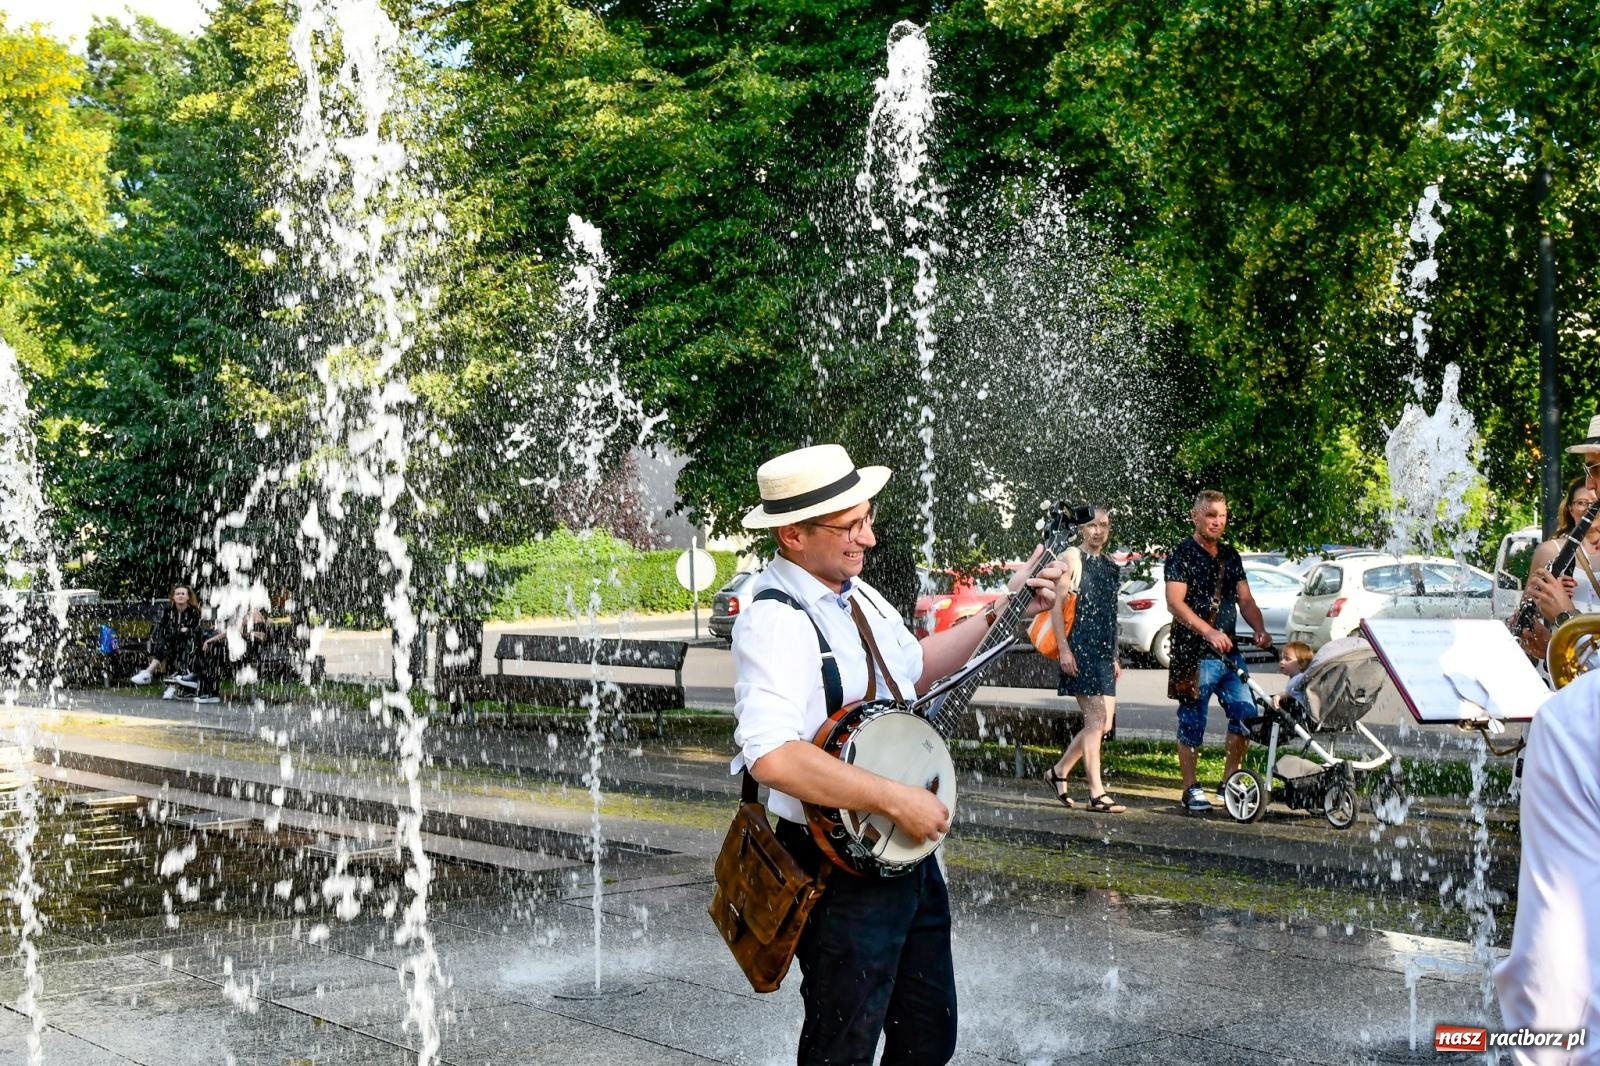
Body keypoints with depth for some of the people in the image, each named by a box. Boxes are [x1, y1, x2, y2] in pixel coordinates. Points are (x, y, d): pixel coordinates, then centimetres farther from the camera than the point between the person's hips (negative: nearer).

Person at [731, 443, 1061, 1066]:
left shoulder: (857, 593, 8)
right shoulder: (775, 621, -23)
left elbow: (915, 666, 26)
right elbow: (772, 757, -36)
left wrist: (1002, 611, 18)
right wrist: (898, 800, -30)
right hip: (841, 869, -9)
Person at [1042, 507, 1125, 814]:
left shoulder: (1110, 566, 18)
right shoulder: (1072, 558, -2)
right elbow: (1057, 606, -8)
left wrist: (1115, 658, 20)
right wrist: (1064, 649, -16)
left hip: (1104, 653, 7)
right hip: (1080, 650, -7)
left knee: (1104, 723, 6)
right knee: (1096, 719, -11)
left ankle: (1059, 771, 21)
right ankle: (1097, 794, -9)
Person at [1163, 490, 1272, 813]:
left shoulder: (1230, 556, 16)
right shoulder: (1182, 555, -4)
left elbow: (1245, 600, 13)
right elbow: (1175, 602, -15)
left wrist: (1259, 629, -7)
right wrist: (1209, 632, -25)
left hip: (1228, 652, 6)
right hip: (1194, 655, -6)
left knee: (1246, 714, 0)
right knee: (1192, 723, 0)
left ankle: (1230, 780, 14)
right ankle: (1191, 789, 10)